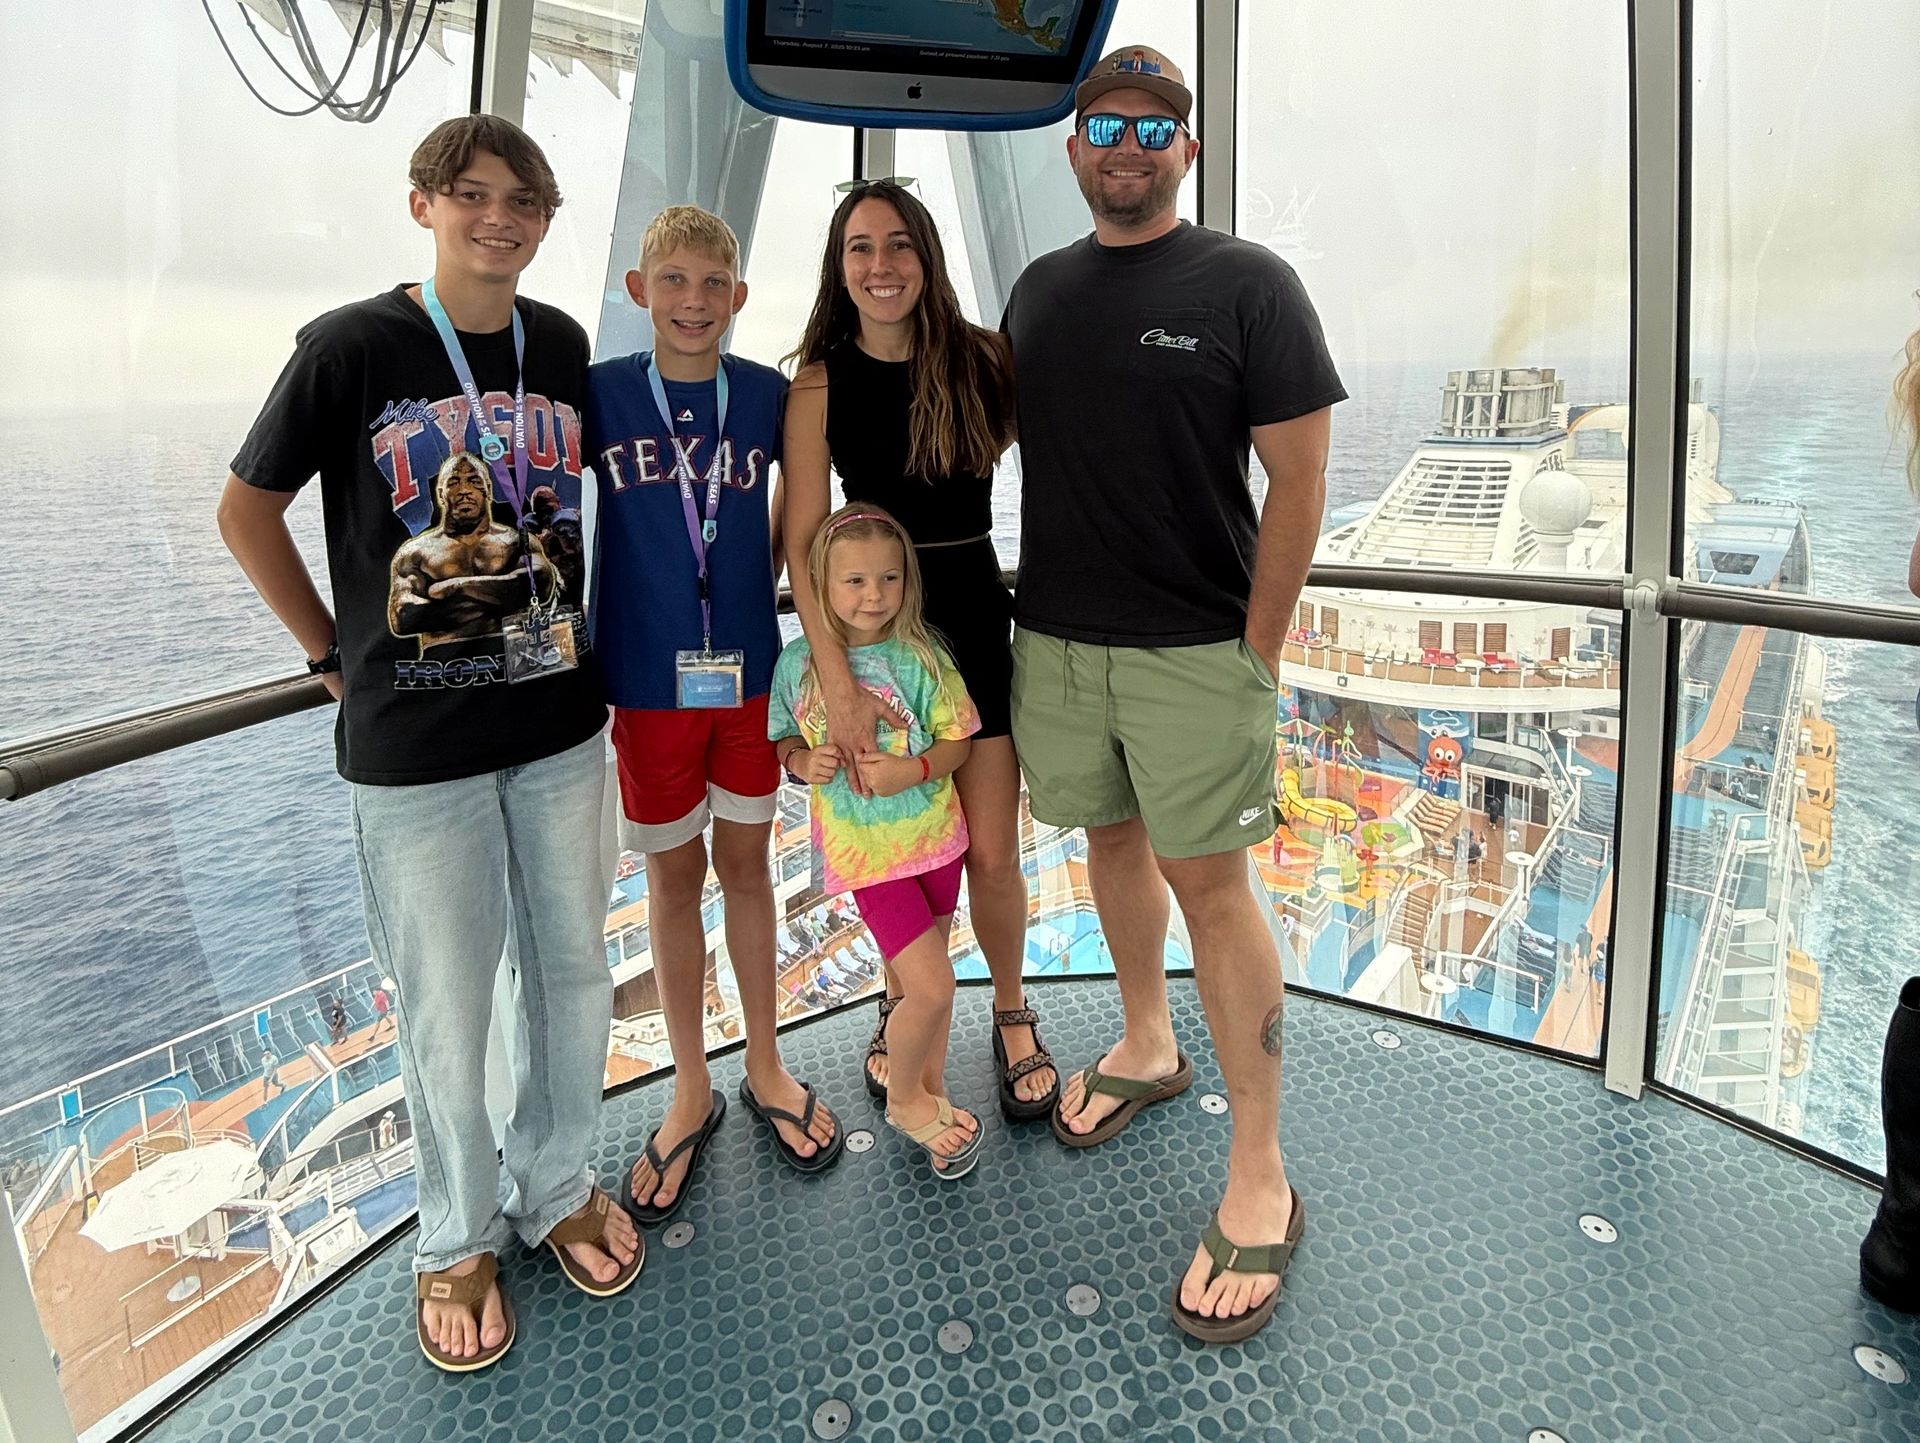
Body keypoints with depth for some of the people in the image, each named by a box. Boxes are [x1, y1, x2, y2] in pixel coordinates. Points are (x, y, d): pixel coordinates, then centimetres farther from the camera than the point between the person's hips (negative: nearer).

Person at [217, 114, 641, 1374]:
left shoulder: (564, 347, 3)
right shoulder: (350, 347, -8)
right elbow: (248, 512, 2)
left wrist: (569, 633, 9)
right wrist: (337, 655, 1)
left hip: (559, 722, 4)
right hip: (413, 745, -3)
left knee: (575, 973, 14)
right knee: (447, 1008, 8)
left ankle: (561, 1187, 38)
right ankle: (460, 1236, 33)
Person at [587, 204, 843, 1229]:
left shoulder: (769, 394, -1)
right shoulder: (599, 394, -5)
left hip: (748, 667, 1)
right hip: (648, 677, -1)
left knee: (745, 861, 13)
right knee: (674, 875, 10)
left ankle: (765, 1069, 31)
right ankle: (691, 1093, 27)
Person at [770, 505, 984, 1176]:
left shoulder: (920, 658, -9)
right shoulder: (798, 663, -8)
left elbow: (957, 740, -5)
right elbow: (781, 739, 5)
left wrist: (912, 770, -23)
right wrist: (802, 761, -17)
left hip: (933, 836, 2)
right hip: (867, 852, -2)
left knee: (925, 979, 16)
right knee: (931, 988, -7)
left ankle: (930, 1092, 40)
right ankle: (905, 1098, 22)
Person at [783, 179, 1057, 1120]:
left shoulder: (984, 360, -1)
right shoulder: (820, 382, -4)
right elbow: (803, 542, -10)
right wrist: (837, 684, -16)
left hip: (974, 617, 1)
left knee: (991, 851, 3)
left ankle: (1011, 1015, 29)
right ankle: (901, 1005, 36)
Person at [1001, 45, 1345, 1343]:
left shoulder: (1247, 284, -3)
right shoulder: (1040, 289, 12)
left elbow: (1298, 475, -6)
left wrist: (1259, 647, -10)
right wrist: (1018, 609, 8)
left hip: (1195, 650, -5)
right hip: (1054, 637, 5)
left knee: (1212, 885, -4)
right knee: (1113, 840, 16)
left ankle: (1261, 1180, 8)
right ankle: (1146, 1049, 39)